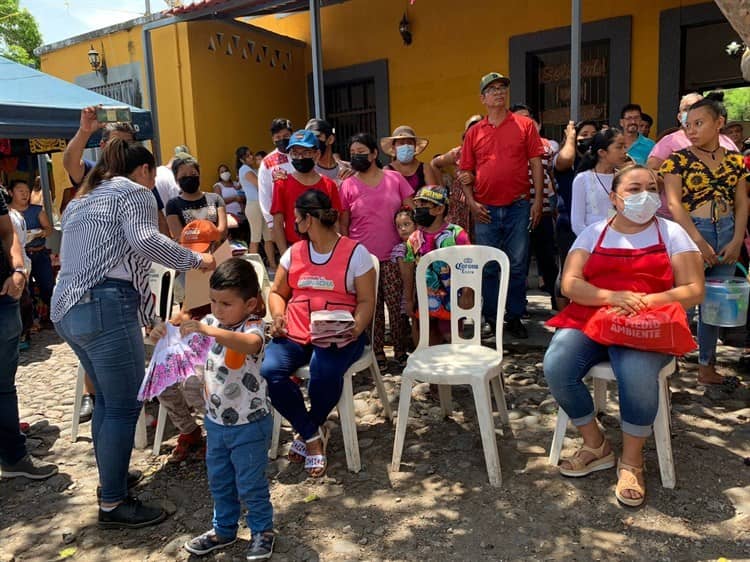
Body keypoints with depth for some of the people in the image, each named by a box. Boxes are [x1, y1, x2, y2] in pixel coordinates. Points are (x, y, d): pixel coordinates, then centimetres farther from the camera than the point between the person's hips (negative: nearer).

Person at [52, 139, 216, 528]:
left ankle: (110, 478, 29)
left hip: (67, 308, 10)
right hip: (106, 308, -9)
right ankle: (113, 505, 0)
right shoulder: (133, 192, 1)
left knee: (107, 399, 19)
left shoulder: (81, 200, 27)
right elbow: (145, 241, -19)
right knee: (124, 406, -5)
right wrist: (195, 260, -12)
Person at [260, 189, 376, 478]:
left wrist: (355, 330, -18)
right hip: (295, 333, 4)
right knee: (267, 370, -25)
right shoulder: (293, 253, 14)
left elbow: (366, 301, 0)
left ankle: (307, 431, -1)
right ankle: (313, 435, -4)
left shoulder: (355, 252, 0)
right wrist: (278, 316, -1)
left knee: (324, 372, -35)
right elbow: (277, 292, 21)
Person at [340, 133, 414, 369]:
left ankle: (400, 351, 17)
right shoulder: (348, 185, 2)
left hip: (393, 255, 0)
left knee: (396, 305, -1)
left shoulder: (395, 178, 4)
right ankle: (377, 354, 20)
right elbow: (343, 225, 6)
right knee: (372, 308, 6)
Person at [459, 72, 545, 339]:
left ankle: (515, 316, 16)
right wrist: (471, 203, -3)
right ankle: (490, 317, 19)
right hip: (486, 210, 1)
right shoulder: (474, 132, 8)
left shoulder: (525, 125, 4)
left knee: (517, 266, 4)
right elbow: (466, 171, 9)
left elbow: (536, 163, 2)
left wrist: (538, 199, -5)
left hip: (518, 207, -1)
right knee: (488, 267, 7)